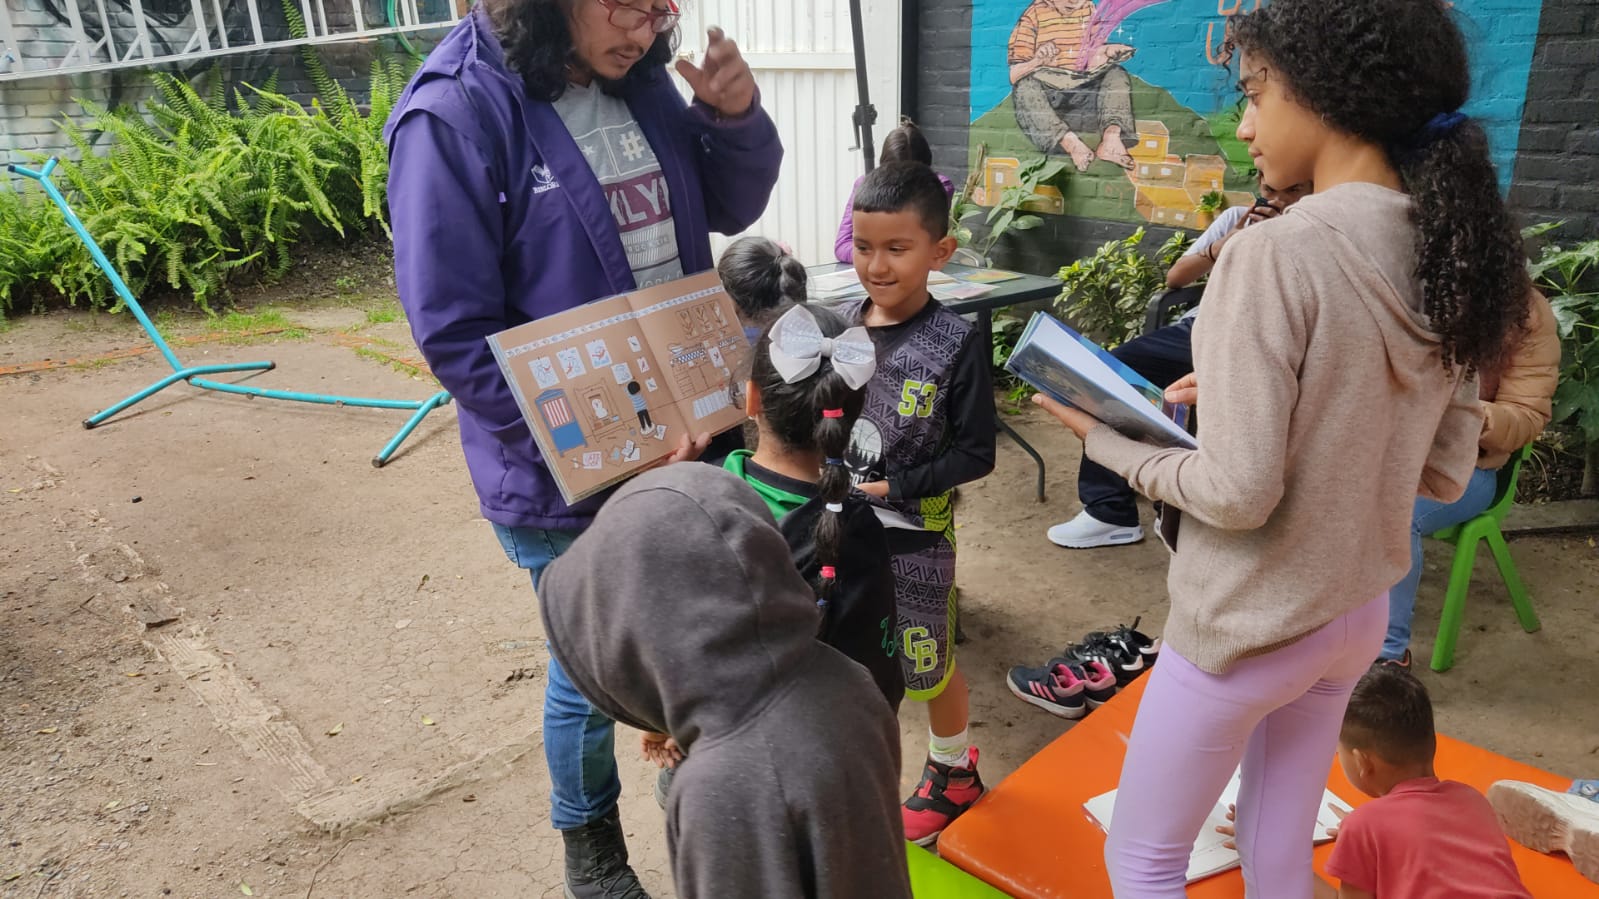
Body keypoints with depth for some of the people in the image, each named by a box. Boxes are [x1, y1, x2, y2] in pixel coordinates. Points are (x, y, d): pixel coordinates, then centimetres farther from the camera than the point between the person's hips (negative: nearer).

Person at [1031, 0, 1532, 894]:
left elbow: (1235, 493, -24)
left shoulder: (1276, 254, -24)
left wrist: (1109, 439, -9)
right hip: (1359, 615, 7)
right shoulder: (1451, 259, 0)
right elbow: (1446, 472, 6)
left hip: (1249, 625, -7)